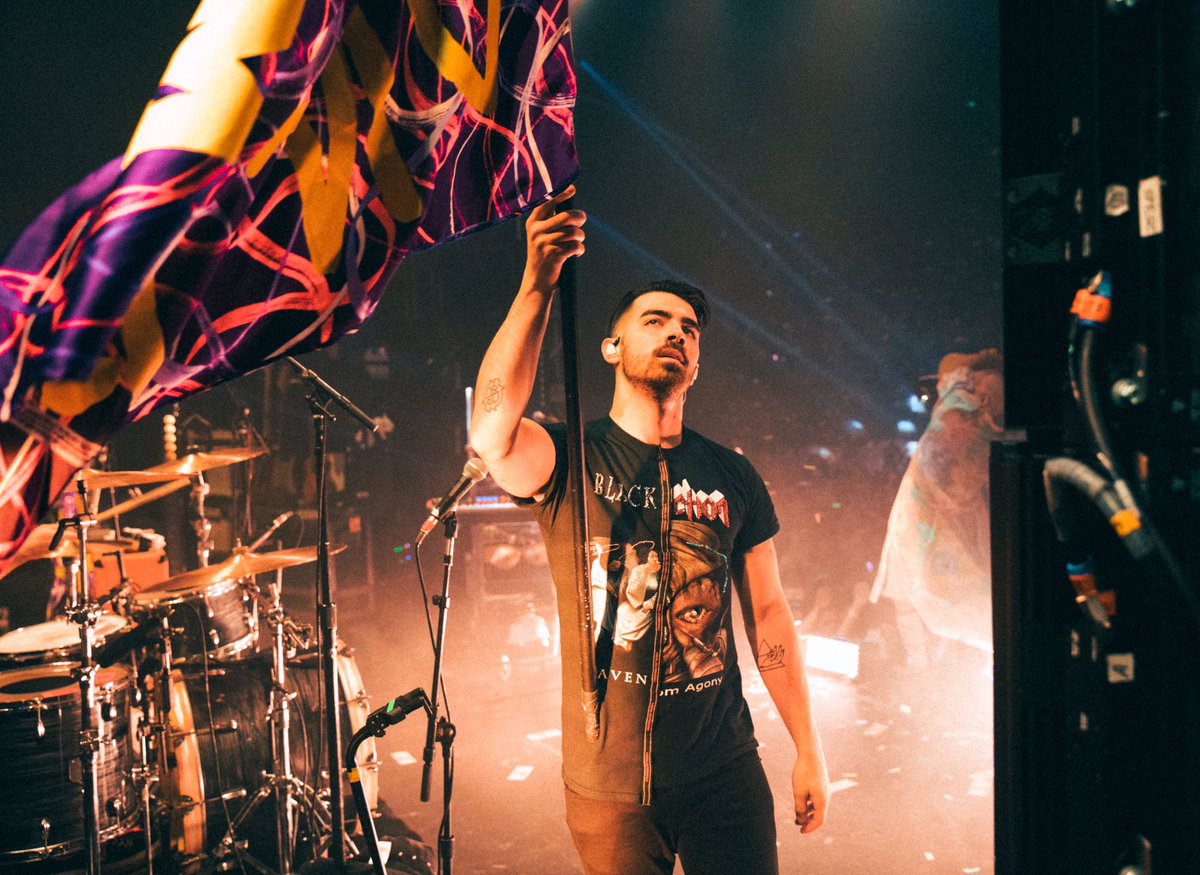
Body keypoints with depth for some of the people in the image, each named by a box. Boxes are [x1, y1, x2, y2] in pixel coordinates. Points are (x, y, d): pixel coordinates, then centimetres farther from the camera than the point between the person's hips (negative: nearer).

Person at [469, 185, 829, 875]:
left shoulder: (732, 477, 1)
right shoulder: (567, 461, -7)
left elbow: (769, 614, 5)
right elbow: (490, 433, -30)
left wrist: (809, 751, 5)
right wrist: (538, 286, -39)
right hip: (607, 785, -1)